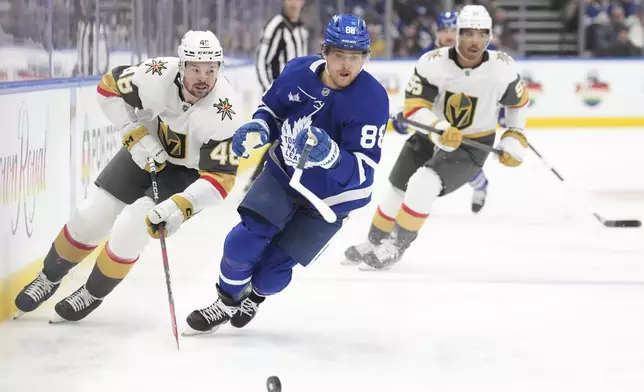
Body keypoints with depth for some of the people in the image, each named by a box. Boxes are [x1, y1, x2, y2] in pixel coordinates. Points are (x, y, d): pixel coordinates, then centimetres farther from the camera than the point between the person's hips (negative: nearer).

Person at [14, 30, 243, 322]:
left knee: (131, 227, -18)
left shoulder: (223, 113, -35)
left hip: (189, 173, -3)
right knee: (90, 217, 1)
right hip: (146, 152, 3)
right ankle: (49, 278, 27)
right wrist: (135, 135, -19)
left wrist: (180, 207, -46)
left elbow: (220, 178, -32)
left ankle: (93, 294, 8)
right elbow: (109, 88, -10)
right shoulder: (157, 76, -28)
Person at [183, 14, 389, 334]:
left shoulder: (371, 100, -29)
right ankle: (227, 302, 21)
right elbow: (272, 109, 5)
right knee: (242, 244, -10)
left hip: (331, 196, -3)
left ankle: (255, 296, 37)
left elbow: (362, 172, -32)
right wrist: (257, 128, -17)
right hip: (282, 174, 3)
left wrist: (329, 154, -51)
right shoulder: (298, 72, -17)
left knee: (272, 270, 0)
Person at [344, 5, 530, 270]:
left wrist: (515, 138, -4)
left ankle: (395, 247, -6)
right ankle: (374, 243, 36)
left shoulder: (502, 68, -20)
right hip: (431, 136, 3)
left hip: (473, 146, -3)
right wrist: (439, 129, -40)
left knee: (423, 184, -24)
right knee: (397, 191, 10)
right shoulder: (433, 63, -22)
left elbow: (518, 101, 1)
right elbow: (413, 106, -23)